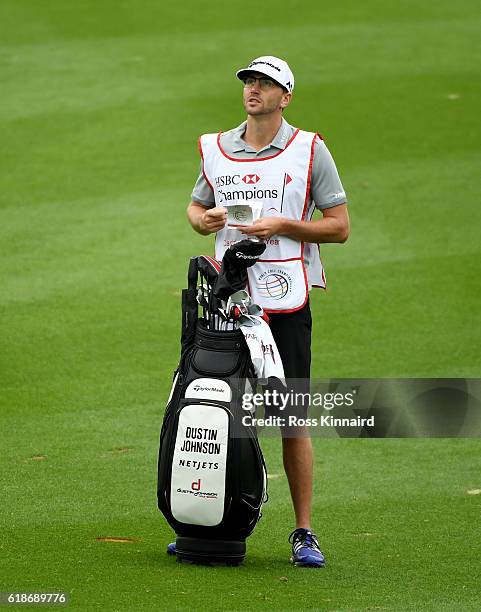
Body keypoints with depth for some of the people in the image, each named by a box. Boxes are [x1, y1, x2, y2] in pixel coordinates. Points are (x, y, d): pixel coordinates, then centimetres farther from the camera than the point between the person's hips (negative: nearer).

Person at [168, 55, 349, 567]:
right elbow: (196, 205, 24)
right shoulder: (216, 149, 10)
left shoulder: (309, 150, -1)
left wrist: (283, 226, -14)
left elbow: (339, 227, -1)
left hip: (285, 299, -3)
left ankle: (304, 533, 3)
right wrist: (203, 219, 0)